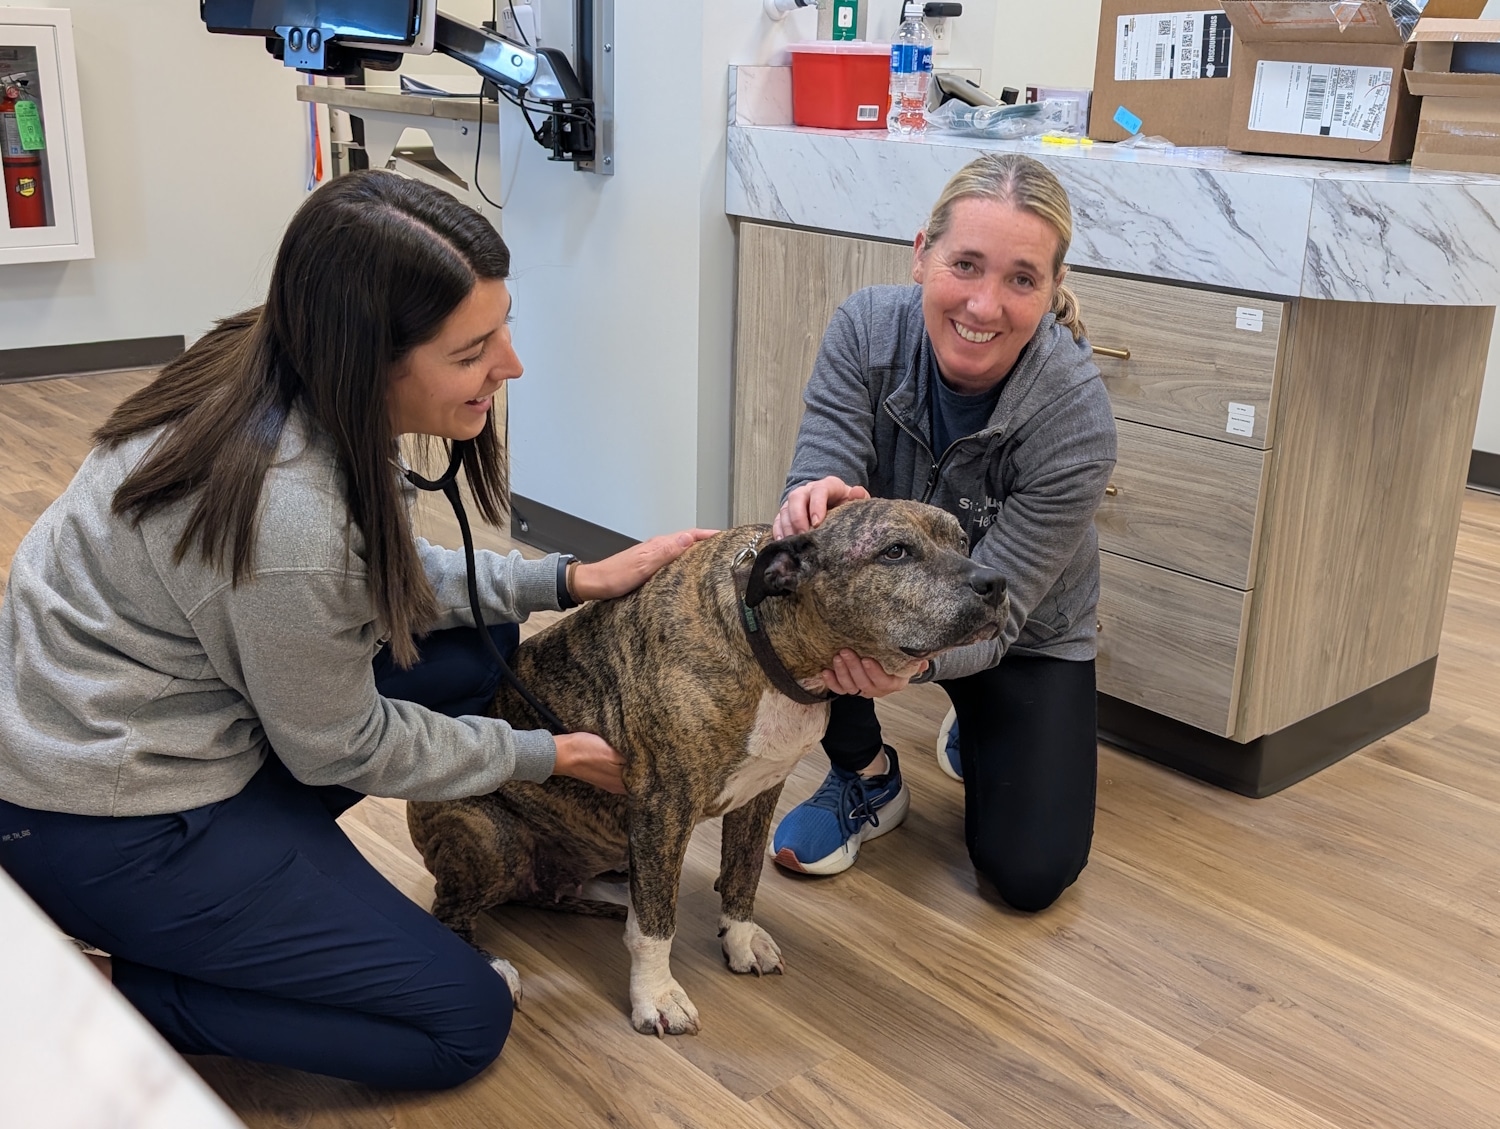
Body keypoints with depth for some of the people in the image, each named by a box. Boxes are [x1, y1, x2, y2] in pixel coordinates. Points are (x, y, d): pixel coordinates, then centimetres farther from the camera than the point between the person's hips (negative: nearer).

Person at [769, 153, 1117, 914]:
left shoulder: (1076, 419, -32)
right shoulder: (868, 328, -25)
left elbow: (993, 610, -31)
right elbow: (822, 480, -28)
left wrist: (915, 654, -53)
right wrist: (813, 504, -54)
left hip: (1022, 636, -1)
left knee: (1029, 875, -9)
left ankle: (1015, 741, 27)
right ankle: (865, 775, -2)